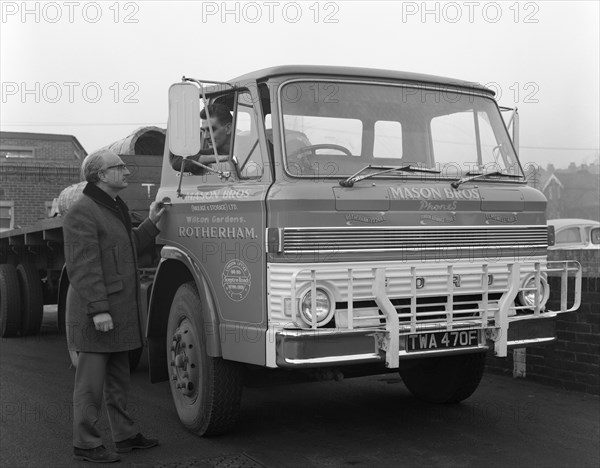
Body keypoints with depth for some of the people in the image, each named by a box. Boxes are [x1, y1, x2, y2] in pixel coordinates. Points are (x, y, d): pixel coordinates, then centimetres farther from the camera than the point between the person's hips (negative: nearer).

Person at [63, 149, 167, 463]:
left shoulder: (115, 209, 17)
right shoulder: (82, 212, -14)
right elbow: (84, 266, -20)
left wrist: (151, 223, 19)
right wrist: (99, 310, -25)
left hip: (119, 310, 9)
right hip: (95, 312, -9)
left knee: (118, 378, 15)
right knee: (91, 380, -2)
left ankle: (125, 436, 24)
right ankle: (85, 444, 7)